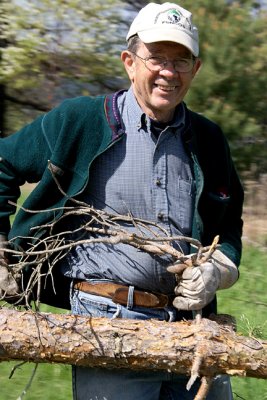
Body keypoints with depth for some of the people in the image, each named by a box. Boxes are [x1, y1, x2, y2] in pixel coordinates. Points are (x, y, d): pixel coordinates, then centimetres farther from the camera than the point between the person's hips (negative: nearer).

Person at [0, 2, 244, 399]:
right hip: (108, 321, -4)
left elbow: (230, 225, 21)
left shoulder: (209, 139, 11)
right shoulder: (77, 121, -2)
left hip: (194, 322, 5)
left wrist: (217, 270, 1)